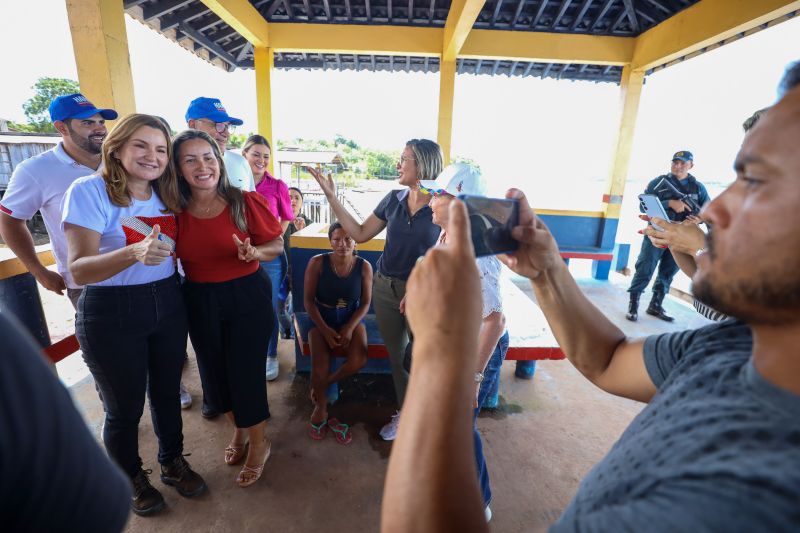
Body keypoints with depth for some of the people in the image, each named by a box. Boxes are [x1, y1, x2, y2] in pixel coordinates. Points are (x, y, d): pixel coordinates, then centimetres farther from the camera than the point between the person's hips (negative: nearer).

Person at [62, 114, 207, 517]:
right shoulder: (89, 190, -13)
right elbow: (79, 270, -21)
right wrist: (134, 253, -37)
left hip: (167, 304, 5)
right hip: (112, 313, -4)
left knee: (167, 391, 19)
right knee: (125, 407, 13)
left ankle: (173, 464, 42)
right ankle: (133, 480, 39)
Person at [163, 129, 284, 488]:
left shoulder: (246, 202, -12)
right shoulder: (175, 210, -3)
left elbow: (277, 246, -7)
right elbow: (172, 256, 13)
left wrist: (254, 252, -25)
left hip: (247, 297, -4)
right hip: (199, 301, 4)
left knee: (245, 371, 4)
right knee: (215, 373, 18)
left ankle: (258, 444, 31)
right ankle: (239, 431, 46)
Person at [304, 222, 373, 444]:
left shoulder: (364, 266, -10)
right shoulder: (317, 263, -13)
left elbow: (365, 303, -2)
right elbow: (308, 300, -8)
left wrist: (350, 328, -16)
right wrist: (325, 330, -16)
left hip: (352, 319, 1)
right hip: (321, 320, -1)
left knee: (359, 360, -24)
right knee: (319, 367, -22)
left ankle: (321, 385, 8)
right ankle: (320, 408, 11)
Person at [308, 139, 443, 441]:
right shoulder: (394, 200, 1)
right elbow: (360, 234, 5)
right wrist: (331, 196, 2)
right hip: (385, 288, 4)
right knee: (397, 356, 18)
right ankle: (404, 412, 41)